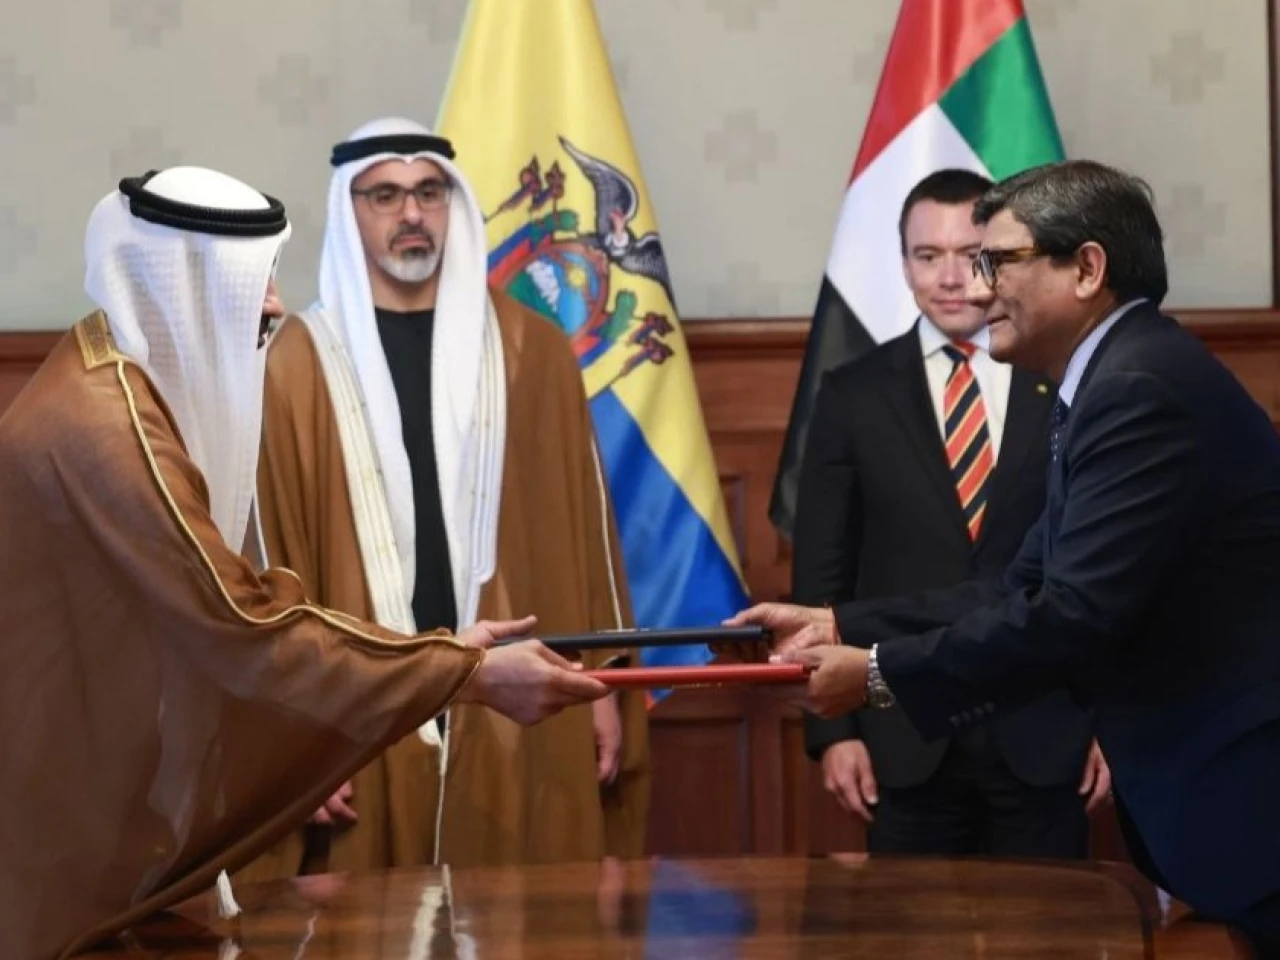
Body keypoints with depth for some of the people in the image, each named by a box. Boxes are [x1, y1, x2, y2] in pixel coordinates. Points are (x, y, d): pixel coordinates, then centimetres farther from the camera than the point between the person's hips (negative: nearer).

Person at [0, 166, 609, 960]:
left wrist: (433, 648, 4)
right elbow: (243, 631, -26)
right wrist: (469, 673, -22)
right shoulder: (102, 425, -24)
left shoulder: (128, 384, 9)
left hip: (114, 783, 10)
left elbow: (229, 593, 11)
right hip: (71, 814, -10)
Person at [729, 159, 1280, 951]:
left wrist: (879, 674, -13)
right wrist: (840, 626, 9)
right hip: (1204, 781, 10)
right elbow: (1029, 591, 15)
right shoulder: (1115, 381, 15)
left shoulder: (1142, 389, -19)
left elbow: (1075, 614, -24)